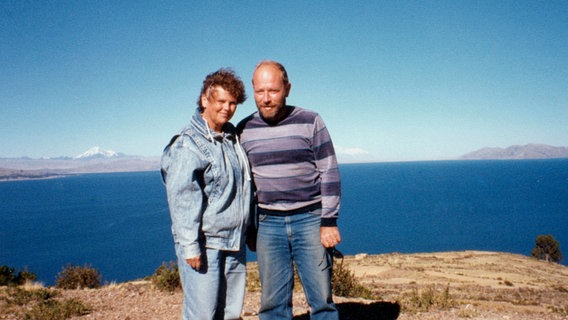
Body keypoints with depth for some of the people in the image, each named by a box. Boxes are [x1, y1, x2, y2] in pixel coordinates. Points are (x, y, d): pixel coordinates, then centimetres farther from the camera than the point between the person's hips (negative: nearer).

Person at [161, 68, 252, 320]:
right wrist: (190, 246, -19)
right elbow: (181, 198, -16)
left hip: (235, 242, 7)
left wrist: (251, 232, 22)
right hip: (204, 245, -7)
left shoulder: (233, 137, 13)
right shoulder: (187, 144, -10)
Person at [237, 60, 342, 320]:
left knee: (321, 298, 3)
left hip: (310, 219, -2)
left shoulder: (310, 122, -3)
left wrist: (329, 222, -7)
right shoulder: (244, 130, 5)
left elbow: (329, 173, -2)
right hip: (267, 223, 2)